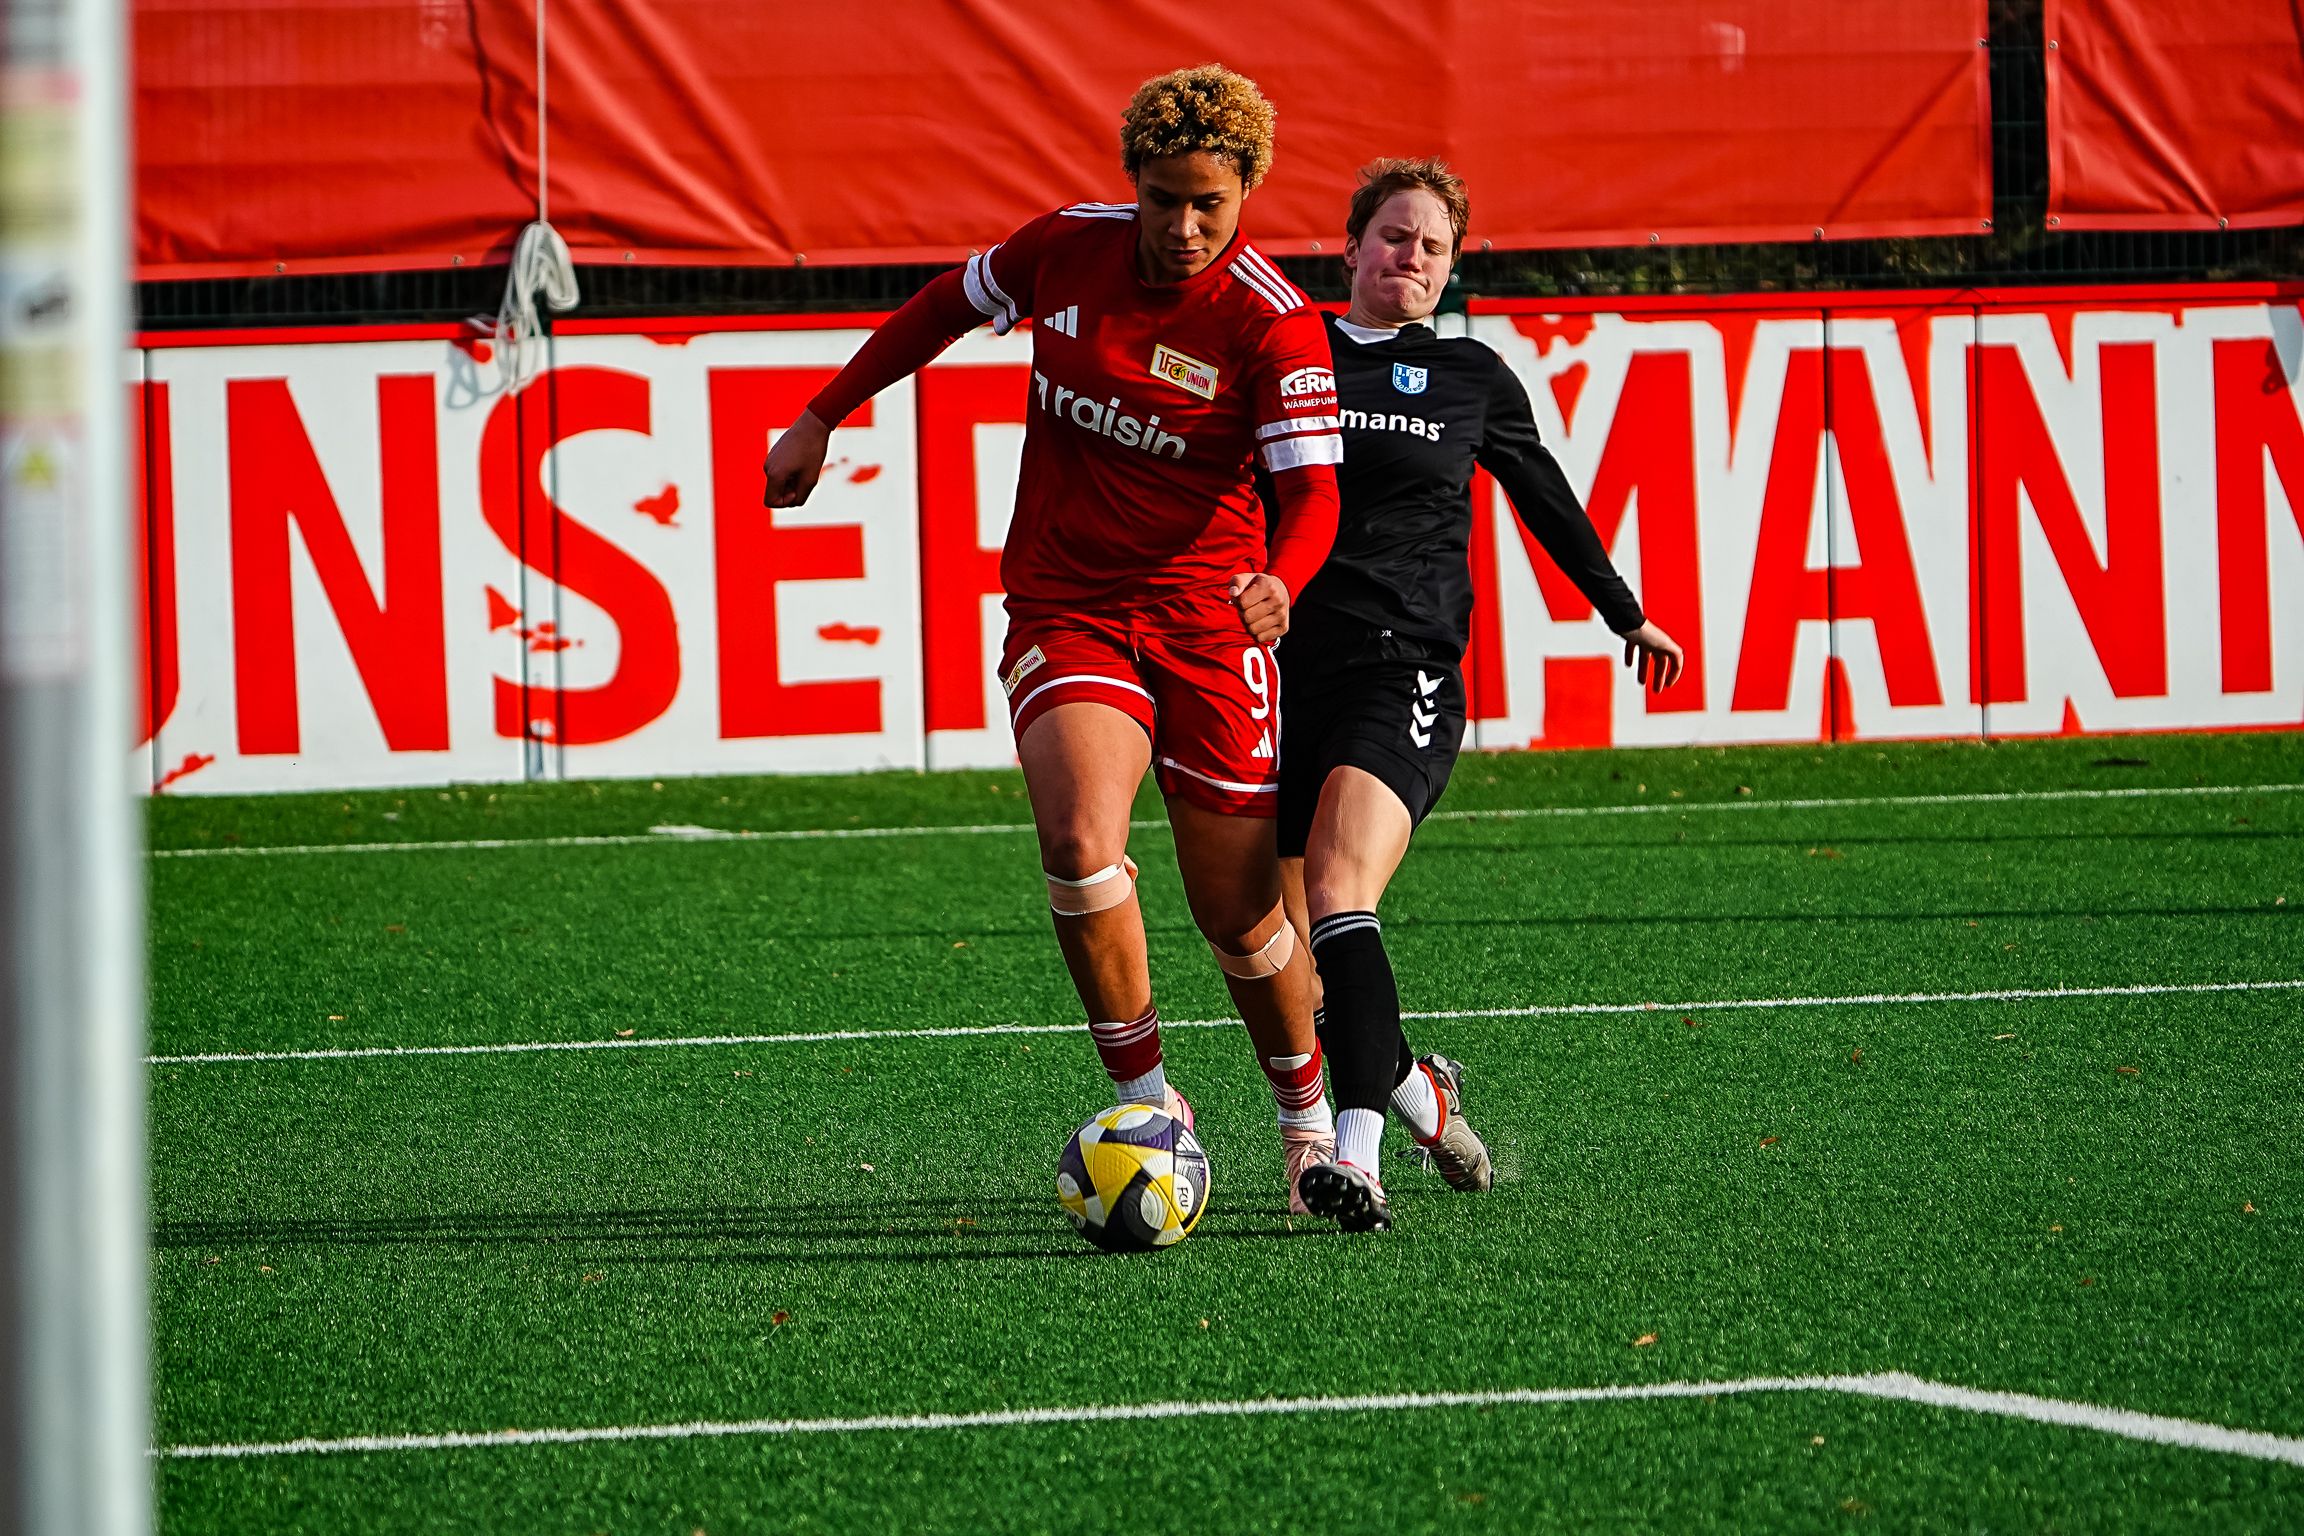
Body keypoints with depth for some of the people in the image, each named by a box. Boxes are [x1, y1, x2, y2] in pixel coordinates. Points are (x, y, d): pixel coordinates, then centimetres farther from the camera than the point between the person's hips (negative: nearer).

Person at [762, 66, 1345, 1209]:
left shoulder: (1273, 324, -12)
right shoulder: (1069, 248, -2)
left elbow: (1310, 490, -21)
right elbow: (949, 306, 17)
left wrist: (1280, 580, -42)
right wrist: (824, 416, 19)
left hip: (1206, 619, -2)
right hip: (1062, 610, 2)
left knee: (1239, 915, 4)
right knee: (1081, 845, -25)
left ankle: (1307, 1118, 30)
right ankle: (1147, 1105, -11)